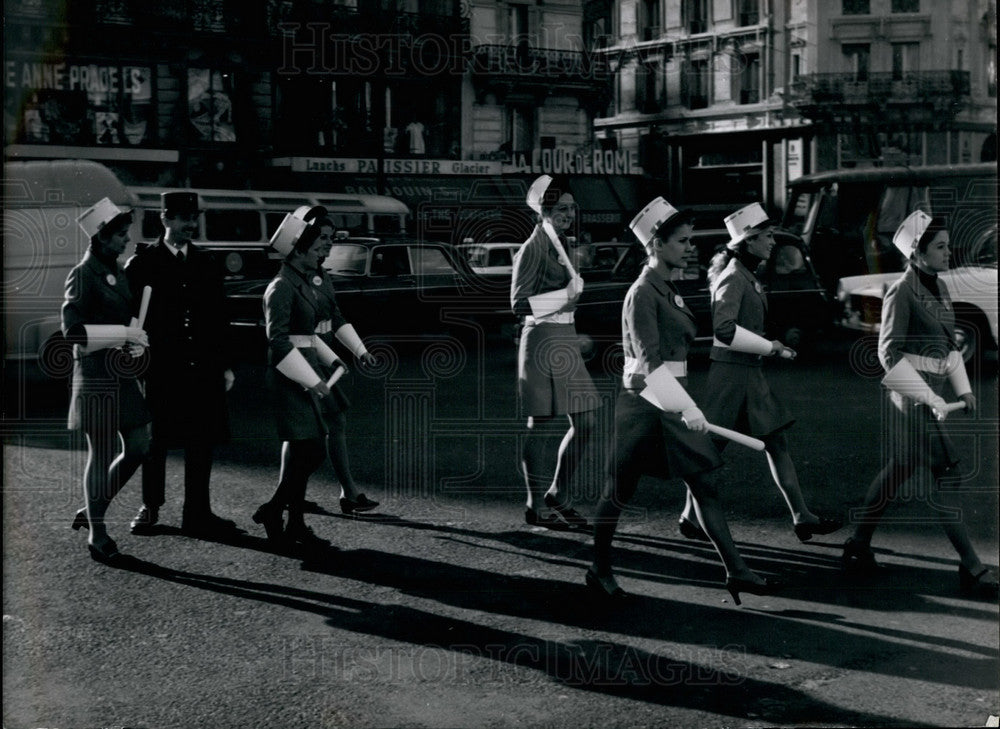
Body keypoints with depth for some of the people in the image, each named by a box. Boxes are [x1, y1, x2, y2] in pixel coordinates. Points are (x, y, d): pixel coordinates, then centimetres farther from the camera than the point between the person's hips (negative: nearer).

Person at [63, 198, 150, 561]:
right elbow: (73, 330, -18)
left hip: (123, 374, 8)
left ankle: (92, 511, 25)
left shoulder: (118, 271, 12)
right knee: (102, 454, -1)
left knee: (138, 448, 9)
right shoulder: (83, 275, -12)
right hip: (97, 375, -8)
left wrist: (137, 341, 4)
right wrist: (123, 334, -20)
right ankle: (96, 533, 11)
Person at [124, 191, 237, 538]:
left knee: (201, 442, 4)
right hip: (159, 369, -3)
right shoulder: (143, 262, -1)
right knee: (155, 442, 6)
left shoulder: (205, 263, 10)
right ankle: (150, 508, 21)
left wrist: (224, 364, 11)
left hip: (202, 368, 3)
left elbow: (218, 317, 14)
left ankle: (197, 513, 10)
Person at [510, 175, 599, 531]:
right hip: (543, 340, -9)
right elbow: (519, 304, -18)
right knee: (543, 425, -3)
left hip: (565, 340, 9)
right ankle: (535, 506, 7)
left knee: (585, 422, 7)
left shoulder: (559, 245, 16)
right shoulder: (534, 248, -12)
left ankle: (556, 495, 19)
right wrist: (567, 294, -18)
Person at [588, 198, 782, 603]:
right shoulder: (642, 294, -14)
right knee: (620, 492, 4)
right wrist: (686, 407, -30)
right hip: (644, 406, -9)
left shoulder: (668, 290, 13)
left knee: (703, 486, 4)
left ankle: (736, 572, 4)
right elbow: (650, 361, -22)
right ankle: (599, 571, 18)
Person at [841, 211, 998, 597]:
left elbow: (949, 343, 20)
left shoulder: (939, 288, 11)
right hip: (911, 394, -9)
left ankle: (859, 545, 27)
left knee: (900, 469, 15)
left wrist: (964, 388, 10)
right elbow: (889, 353, -16)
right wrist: (929, 398, -19)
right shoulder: (902, 293, -14)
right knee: (945, 474, -8)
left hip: (931, 389, 9)